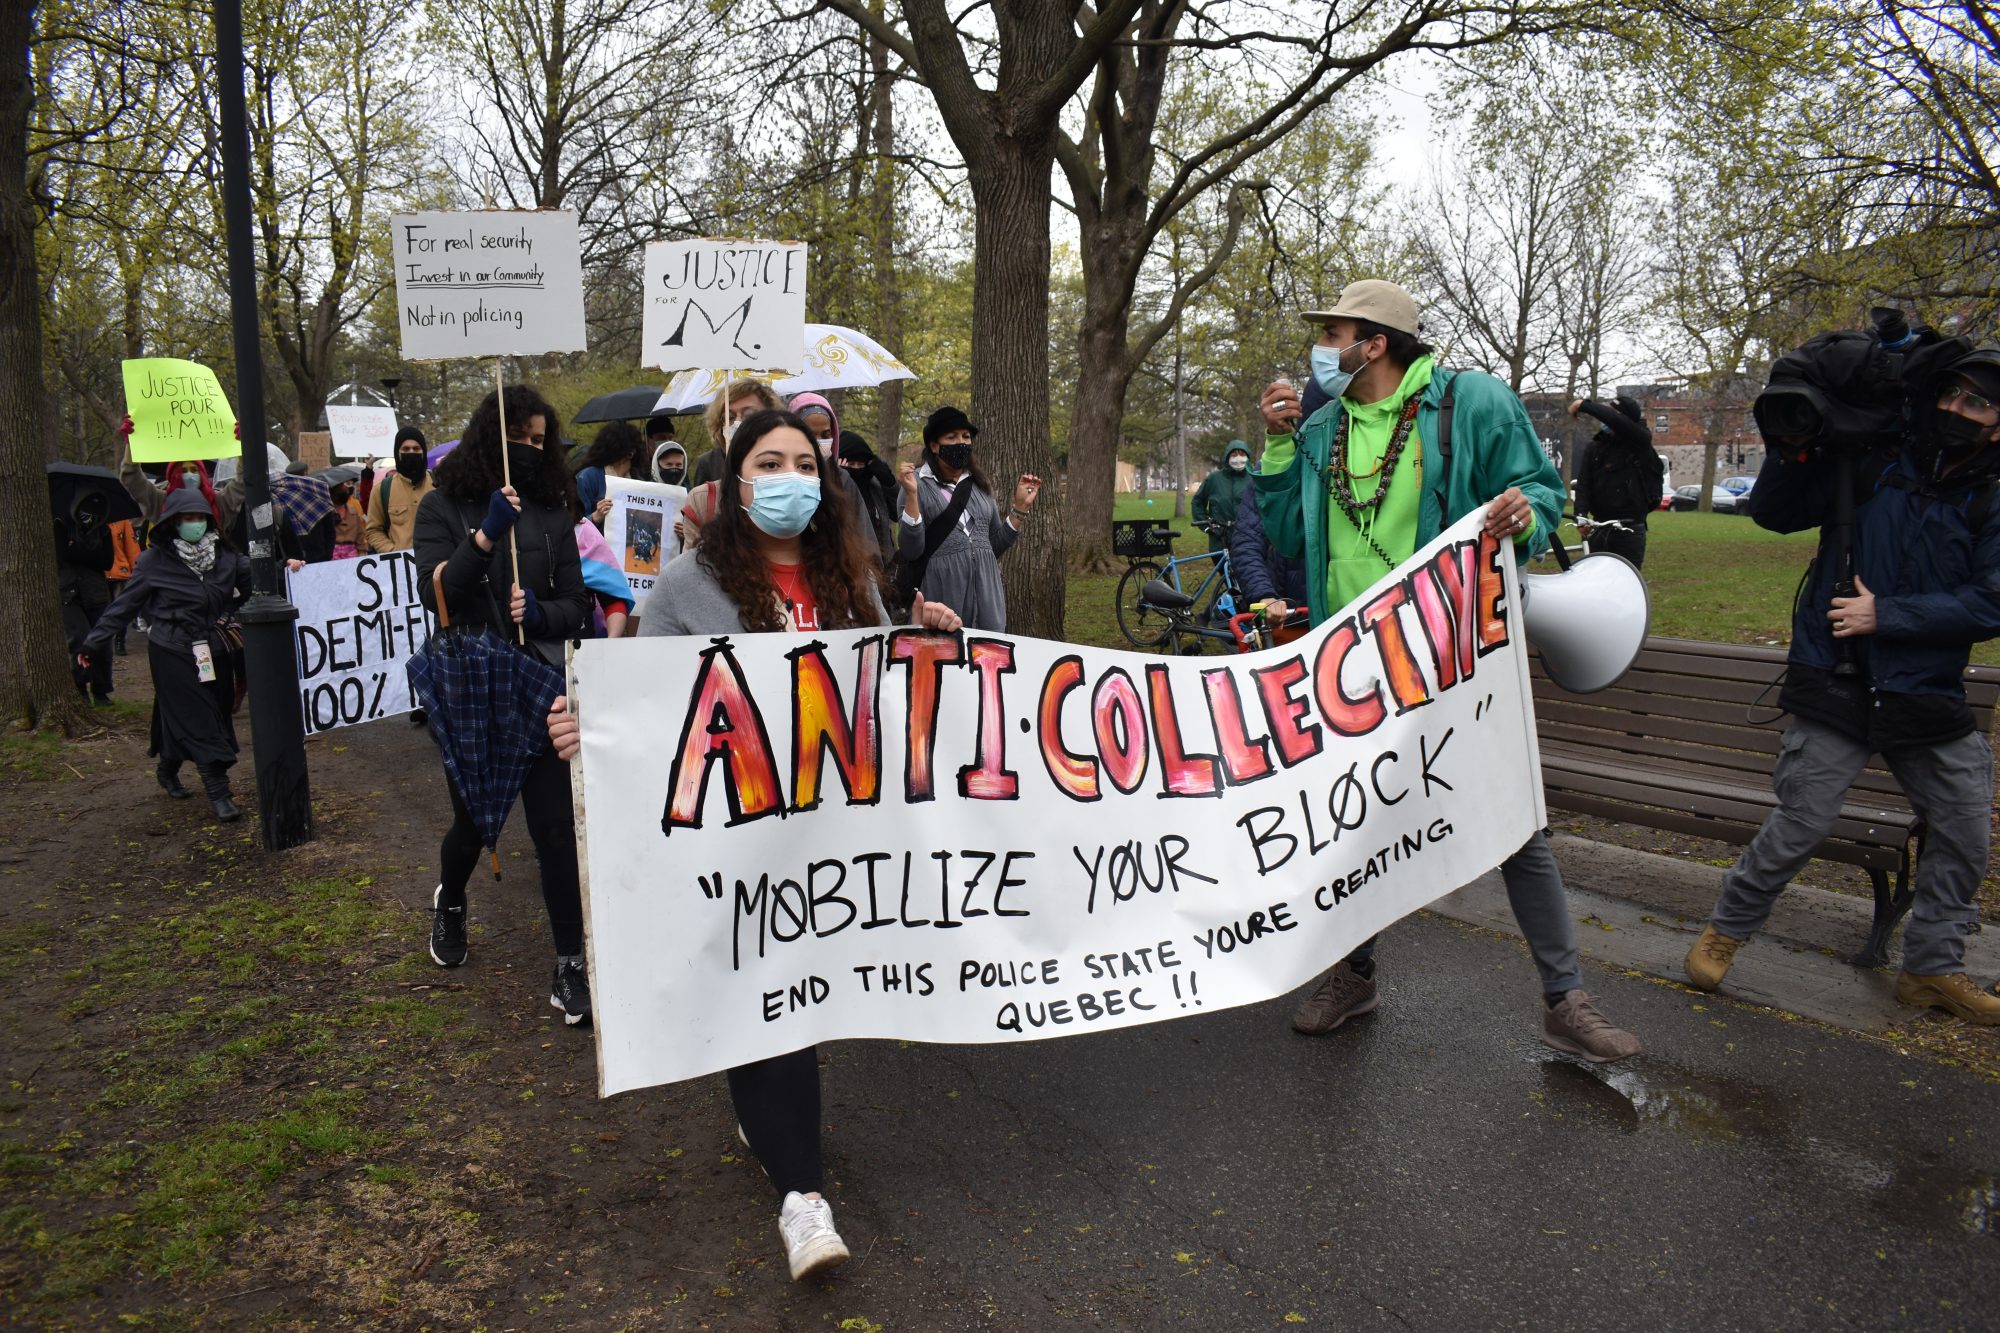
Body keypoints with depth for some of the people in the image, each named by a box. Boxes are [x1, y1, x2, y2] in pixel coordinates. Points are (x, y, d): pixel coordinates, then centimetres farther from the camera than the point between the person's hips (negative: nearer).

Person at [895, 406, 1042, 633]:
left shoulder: (979, 484, 12)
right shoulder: (919, 485, -2)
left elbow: (995, 546, 15)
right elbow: (910, 551, -11)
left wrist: (1020, 507, 6)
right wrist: (911, 495, -18)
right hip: (942, 597, -4)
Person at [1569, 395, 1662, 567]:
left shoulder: (1641, 442, -4)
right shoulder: (1593, 448, 7)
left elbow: (1617, 422, -25)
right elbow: (1583, 483, -5)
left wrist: (1585, 405, -17)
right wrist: (1581, 515, -21)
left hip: (1630, 530, -4)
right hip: (1599, 530, 4)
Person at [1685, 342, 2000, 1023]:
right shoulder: (1874, 468, -2)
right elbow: (1774, 513, 1)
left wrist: (1885, 614, -17)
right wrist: (1793, 446, -14)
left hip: (1929, 698, 4)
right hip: (1837, 688, -3)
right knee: (1796, 829, -3)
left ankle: (1932, 966, 30)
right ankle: (1725, 929, 18)